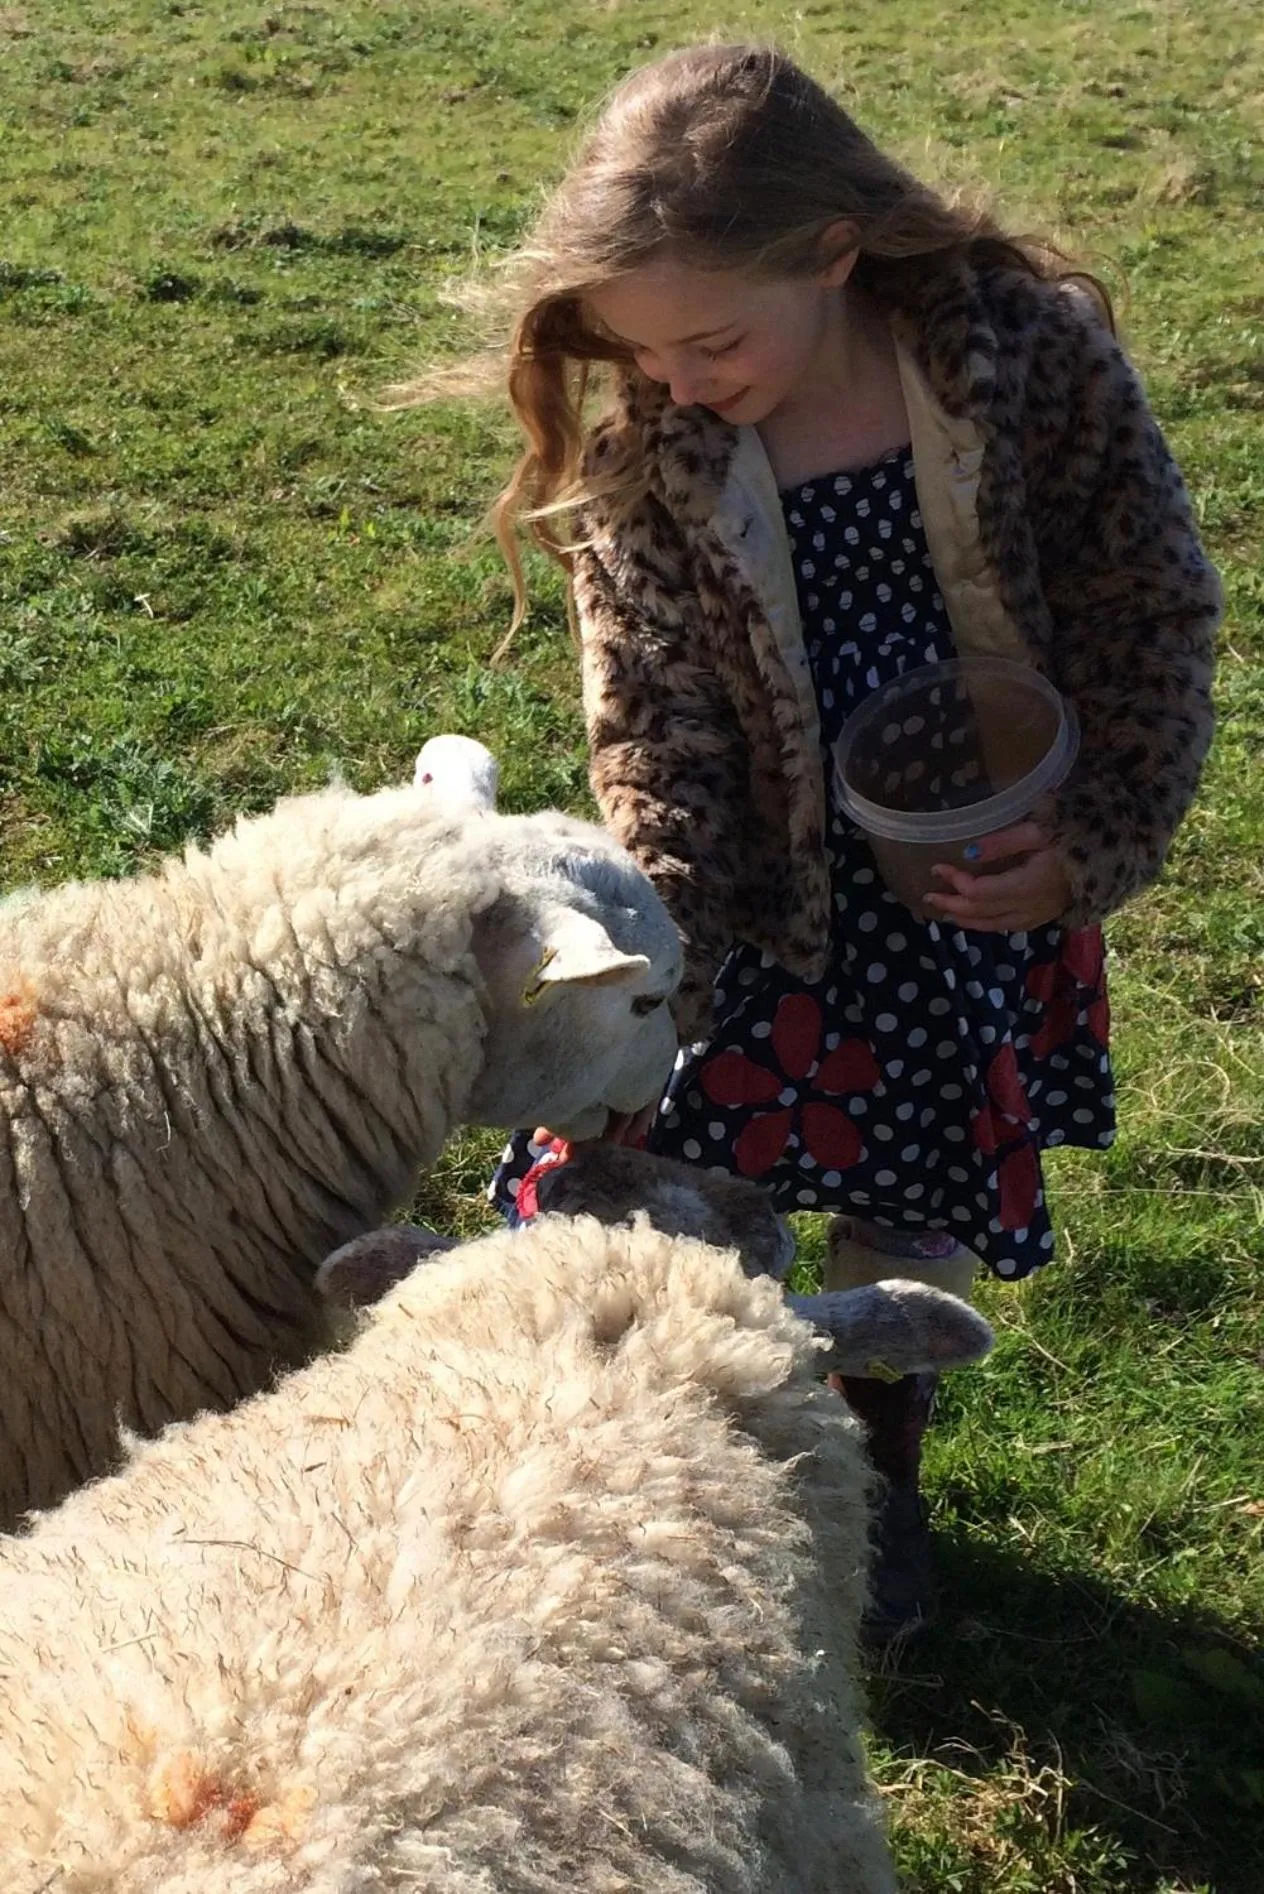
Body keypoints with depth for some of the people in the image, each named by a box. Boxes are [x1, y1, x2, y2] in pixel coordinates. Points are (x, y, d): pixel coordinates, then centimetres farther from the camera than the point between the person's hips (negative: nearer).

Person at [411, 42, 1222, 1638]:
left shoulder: (1032, 350, -18)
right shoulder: (635, 450, -16)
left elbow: (1151, 619, -7)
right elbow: (651, 725, -16)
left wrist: (1098, 843, -12)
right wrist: (651, 946, -28)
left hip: (983, 890, 0)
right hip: (763, 891, 0)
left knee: (920, 1206, 15)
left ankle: (874, 1465, 42)